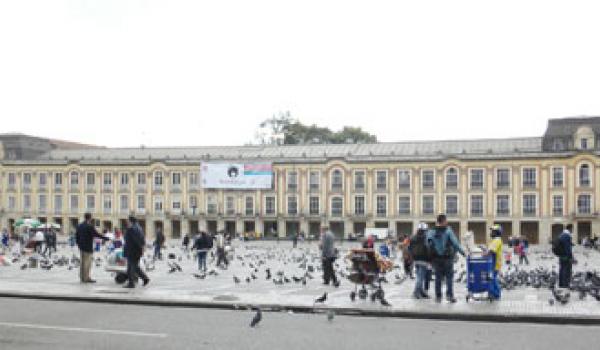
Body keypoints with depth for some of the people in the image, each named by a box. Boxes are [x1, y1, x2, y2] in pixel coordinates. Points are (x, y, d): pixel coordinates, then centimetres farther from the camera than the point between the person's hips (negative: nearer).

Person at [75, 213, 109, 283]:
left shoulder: (79, 226, 9)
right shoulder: (90, 226, -15)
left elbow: (76, 235, 14)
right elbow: (96, 234, -17)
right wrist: (105, 238, -10)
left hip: (81, 247, 8)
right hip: (88, 247, -8)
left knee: (82, 262, 13)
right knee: (87, 263, -4)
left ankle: (82, 277, 17)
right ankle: (86, 278, -3)